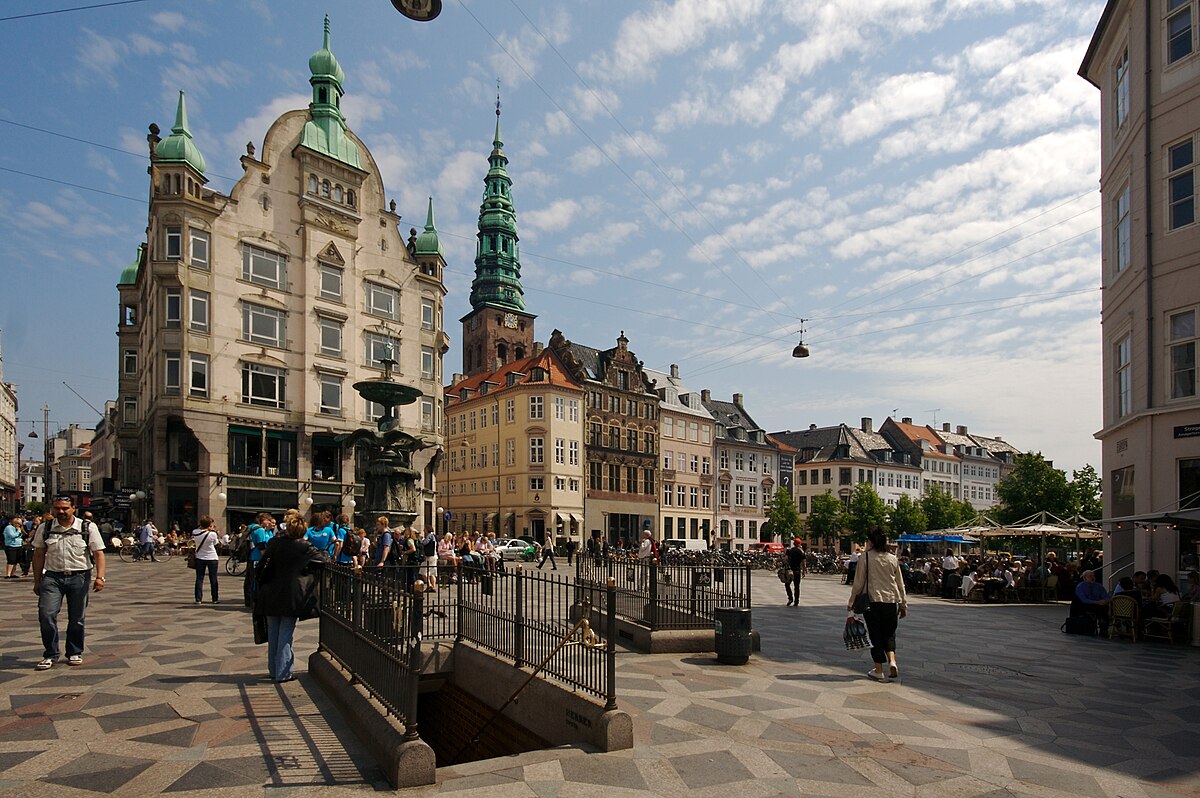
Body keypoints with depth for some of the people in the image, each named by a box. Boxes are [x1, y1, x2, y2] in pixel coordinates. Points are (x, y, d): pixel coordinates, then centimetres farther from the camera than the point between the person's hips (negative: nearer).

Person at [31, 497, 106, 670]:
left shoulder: (88, 528, -1)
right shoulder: (44, 529, 5)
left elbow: (99, 553, -4)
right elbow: (38, 555, 10)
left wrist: (100, 577, -15)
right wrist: (37, 581, 9)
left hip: (79, 577, -1)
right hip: (52, 577, 1)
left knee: (77, 619, 6)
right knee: (46, 615, -10)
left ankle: (74, 653, 23)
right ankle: (50, 655, 6)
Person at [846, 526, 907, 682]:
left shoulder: (865, 557, -7)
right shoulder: (893, 558, 5)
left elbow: (859, 582, -5)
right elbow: (900, 584, 11)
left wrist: (851, 602, 5)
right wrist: (903, 604, 20)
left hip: (872, 601, -3)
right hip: (891, 601, 3)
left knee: (876, 635, 7)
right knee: (889, 634, 17)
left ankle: (879, 671, 11)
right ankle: (892, 661, -4)